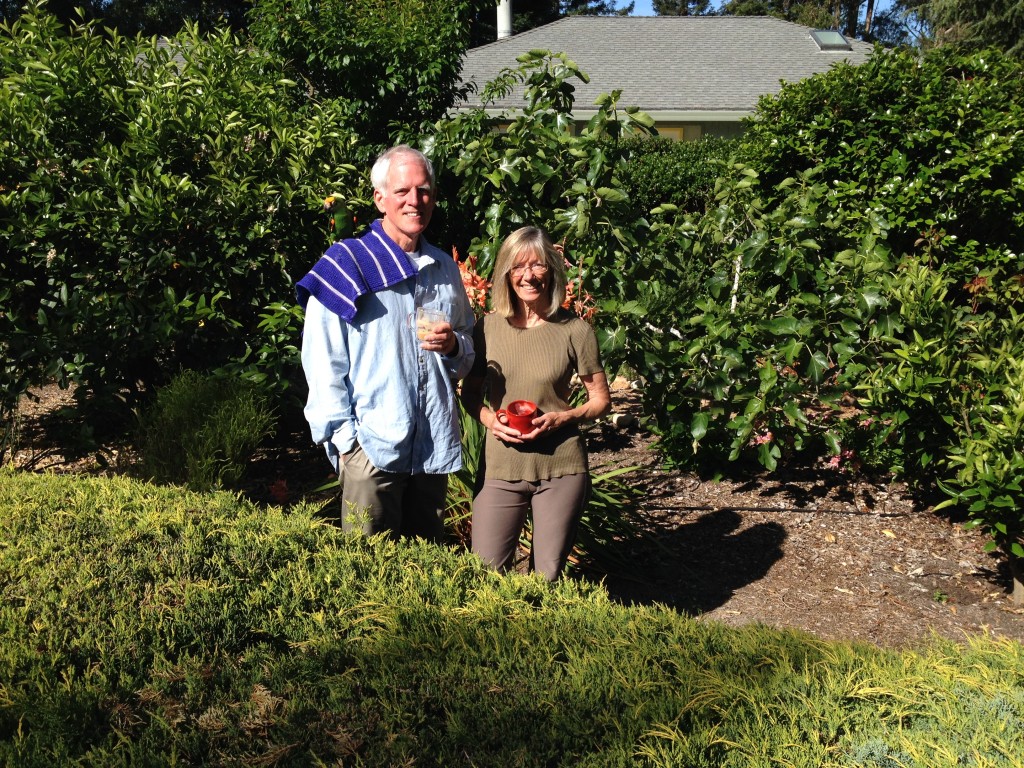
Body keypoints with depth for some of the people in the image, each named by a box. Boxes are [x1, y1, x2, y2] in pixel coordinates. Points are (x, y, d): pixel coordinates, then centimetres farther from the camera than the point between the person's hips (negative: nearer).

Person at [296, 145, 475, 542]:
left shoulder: (445, 269, 14)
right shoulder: (347, 265, -3)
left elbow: (468, 357, 21)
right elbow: (322, 363, -5)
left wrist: (453, 346, -3)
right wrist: (344, 437, -10)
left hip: (435, 447, 5)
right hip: (372, 446, -5)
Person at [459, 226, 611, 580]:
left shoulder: (575, 330, -3)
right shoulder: (488, 327, 2)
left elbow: (601, 400, 4)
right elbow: (470, 393, 12)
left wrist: (561, 418, -14)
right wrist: (489, 419, -9)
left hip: (561, 469, -1)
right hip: (501, 468, 2)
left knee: (549, 577, 10)